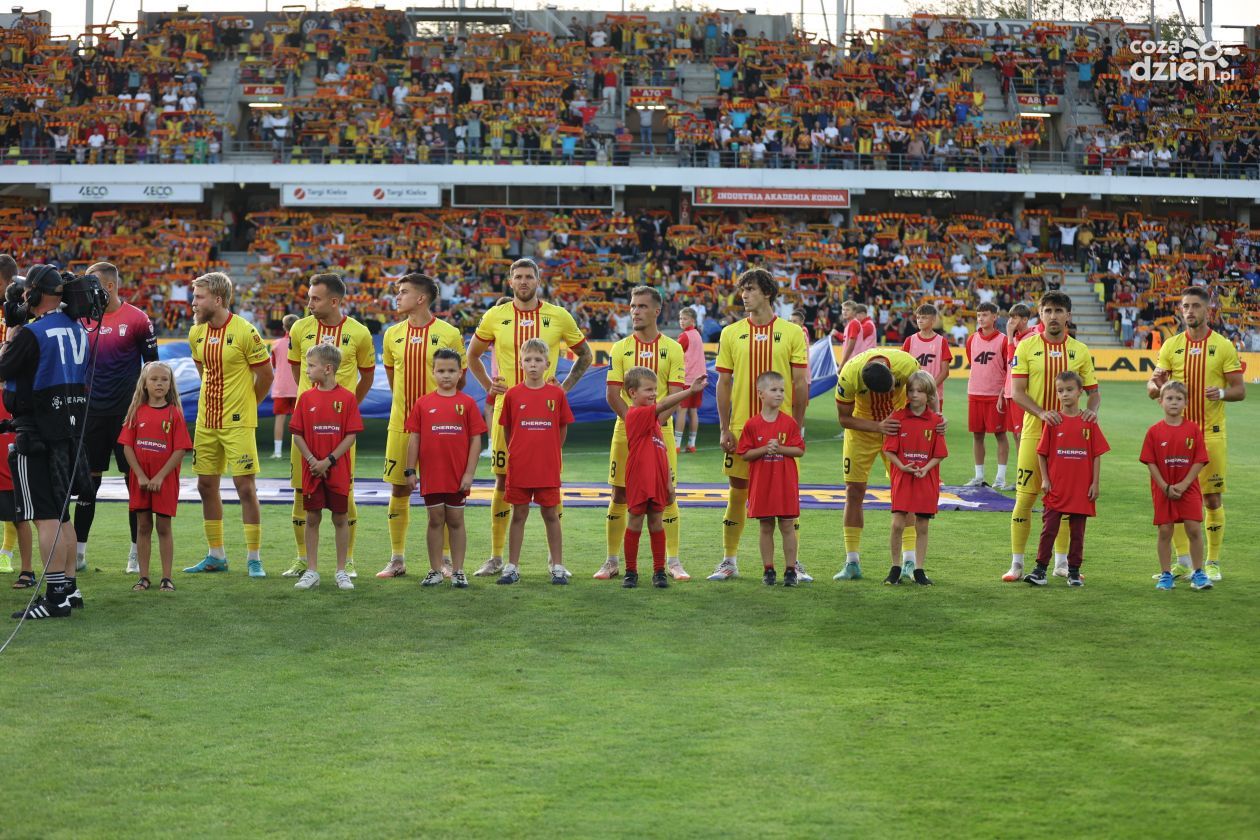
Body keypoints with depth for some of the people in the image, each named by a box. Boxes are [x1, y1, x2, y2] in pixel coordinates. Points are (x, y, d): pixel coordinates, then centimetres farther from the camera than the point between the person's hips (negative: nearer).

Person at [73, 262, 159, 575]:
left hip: (127, 412, -4)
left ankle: (137, 553, 9)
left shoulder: (137, 319, -4)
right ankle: (78, 552, 11)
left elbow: (152, 365, 0)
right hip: (92, 410, 4)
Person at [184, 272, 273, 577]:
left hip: (237, 423, -7)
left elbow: (266, 375, -6)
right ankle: (216, 556, 20)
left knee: (245, 487, -6)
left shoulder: (244, 332, -14)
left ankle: (253, 558, 1)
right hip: (206, 422, 7)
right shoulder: (196, 333, 5)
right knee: (206, 486, 9)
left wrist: (245, 405, 4)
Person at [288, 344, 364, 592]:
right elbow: (297, 434, 2)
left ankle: (341, 571, 14)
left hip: (338, 471, -2)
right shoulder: (306, 397, 3)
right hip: (312, 470, 2)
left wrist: (329, 461, -14)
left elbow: (351, 436, -8)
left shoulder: (347, 398, -6)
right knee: (312, 519, 5)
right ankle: (311, 571, 12)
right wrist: (312, 460, -11)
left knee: (341, 519, 5)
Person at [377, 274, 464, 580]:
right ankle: (397, 559, 14)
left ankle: (446, 560, 10)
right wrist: (406, 404, 13)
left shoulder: (449, 334, -5)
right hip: (400, 424, 3)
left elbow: (457, 378, 2)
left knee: (441, 491, 0)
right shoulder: (393, 334, 6)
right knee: (399, 489, 5)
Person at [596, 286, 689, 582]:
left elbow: (675, 395, -3)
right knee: (619, 495, 2)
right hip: (625, 430, 1)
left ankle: (674, 562, 4)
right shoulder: (620, 348, 5)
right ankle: (612, 561, 9)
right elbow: (612, 394, -1)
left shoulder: (672, 349, 3)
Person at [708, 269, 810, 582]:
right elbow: (723, 383, 6)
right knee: (738, 493, 6)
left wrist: (796, 427, -3)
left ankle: (794, 562, 11)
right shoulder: (731, 333, 5)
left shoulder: (792, 332, 1)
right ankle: (729, 562, 15)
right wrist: (724, 429, 0)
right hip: (741, 427, 1)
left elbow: (801, 384, 1)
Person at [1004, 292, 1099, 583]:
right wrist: (1042, 413, -22)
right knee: (1025, 496, -2)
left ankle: (1062, 562, 18)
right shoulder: (1026, 347, 1)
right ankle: (1017, 563, 5)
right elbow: (1016, 392, -6)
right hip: (1034, 431, -2)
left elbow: (1094, 391, 9)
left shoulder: (1080, 351, 7)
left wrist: (1091, 410, -14)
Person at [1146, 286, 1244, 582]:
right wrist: (1157, 385, -17)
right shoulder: (1171, 345, 6)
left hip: (1211, 433, -2)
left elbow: (1240, 390, 0)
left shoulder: (1223, 346, -1)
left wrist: (1221, 393, -22)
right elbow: (1152, 389, 6)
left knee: (1213, 499, 1)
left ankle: (1212, 563, 11)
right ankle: (1183, 561, 10)